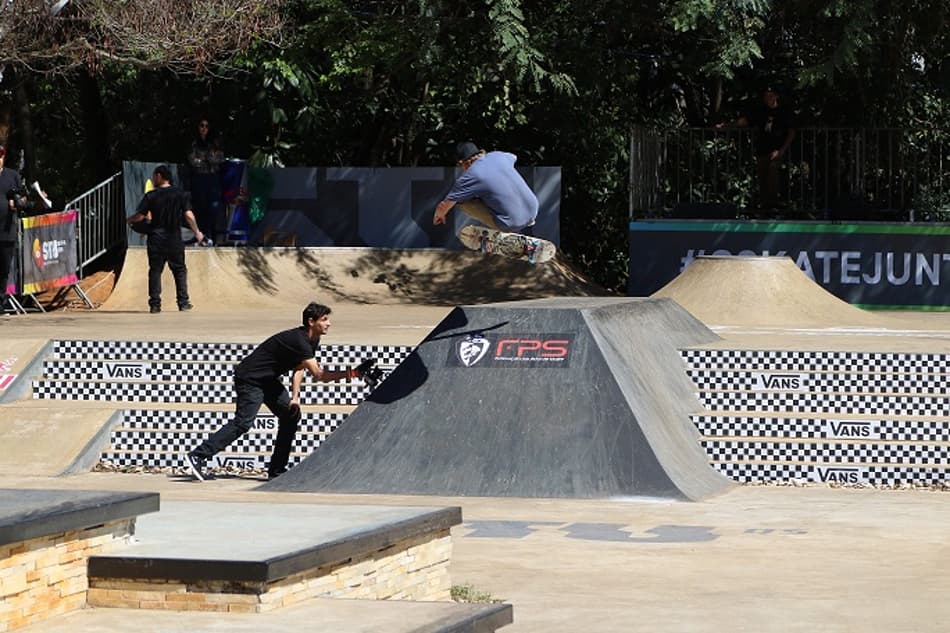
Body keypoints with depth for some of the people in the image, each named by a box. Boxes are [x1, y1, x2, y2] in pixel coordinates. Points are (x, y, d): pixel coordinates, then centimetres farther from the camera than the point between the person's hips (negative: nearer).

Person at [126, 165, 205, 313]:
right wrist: (197, 232, 5)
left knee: (155, 271, 4)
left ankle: (155, 304, -1)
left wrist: (129, 220, 15)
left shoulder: (151, 196, -4)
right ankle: (183, 302, 8)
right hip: (174, 240, 1)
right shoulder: (180, 194, 0)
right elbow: (188, 215, -6)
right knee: (180, 270, 11)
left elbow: (139, 216, -7)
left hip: (156, 240, -1)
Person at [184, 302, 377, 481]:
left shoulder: (313, 341, 4)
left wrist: (295, 397, -1)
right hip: (250, 378, -10)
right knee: (243, 423, -17)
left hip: (268, 380, 10)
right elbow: (319, 375, -34)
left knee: (291, 415, 4)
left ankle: (276, 470, 6)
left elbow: (299, 368, 11)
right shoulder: (299, 340, -29)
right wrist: (352, 373, -36)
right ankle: (198, 456, -15)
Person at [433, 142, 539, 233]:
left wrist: (439, 215, 25)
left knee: (463, 201, 3)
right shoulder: (497, 156, 5)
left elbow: (443, 206, 0)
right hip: (533, 212, 6)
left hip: (511, 225, -6)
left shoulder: (469, 177, -9)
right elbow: (513, 157, 34)